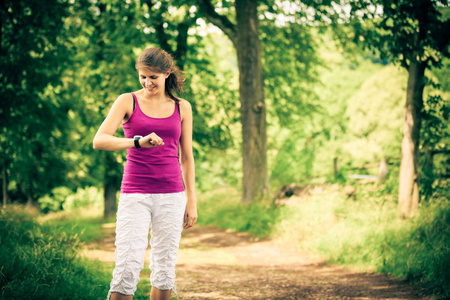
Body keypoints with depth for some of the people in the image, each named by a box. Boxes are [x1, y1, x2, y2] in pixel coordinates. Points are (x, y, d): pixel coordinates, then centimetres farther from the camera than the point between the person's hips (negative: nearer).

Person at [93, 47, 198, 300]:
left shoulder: (182, 108, 9)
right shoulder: (128, 102, 2)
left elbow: (186, 157, 13)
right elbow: (99, 141, -11)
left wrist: (192, 201, 9)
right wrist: (138, 142, -26)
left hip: (171, 196, 3)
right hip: (135, 194, -2)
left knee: (165, 270, 5)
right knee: (127, 269, -11)